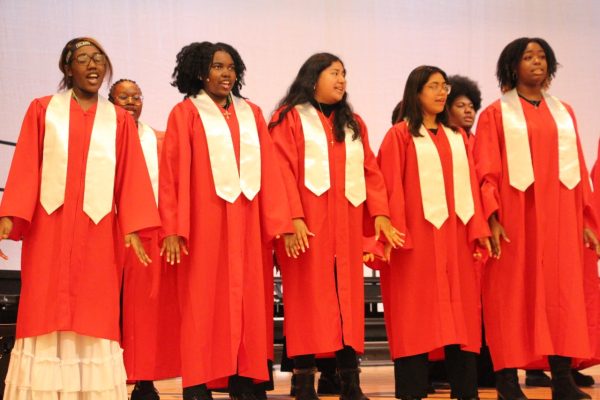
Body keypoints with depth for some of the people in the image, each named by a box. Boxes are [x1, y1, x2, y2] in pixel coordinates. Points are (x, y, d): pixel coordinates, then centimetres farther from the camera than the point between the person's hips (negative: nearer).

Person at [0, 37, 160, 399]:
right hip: (49, 226, 0)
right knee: (45, 311, -2)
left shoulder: (120, 120, 11)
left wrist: (133, 228, -6)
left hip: (98, 230, 1)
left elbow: (131, 176, 4)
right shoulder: (42, 110, 9)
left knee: (95, 315, -1)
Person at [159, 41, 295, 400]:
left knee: (246, 300, 4)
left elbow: (269, 170, 9)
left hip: (245, 223, 4)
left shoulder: (252, 114, 14)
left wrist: (283, 223, 2)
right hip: (203, 222, -4)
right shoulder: (186, 113, 3)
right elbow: (173, 173, -3)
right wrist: (173, 229, -12)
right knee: (203, 302, -2)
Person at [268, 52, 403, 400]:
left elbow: (370, 170, 13)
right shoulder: (289, 118, 3)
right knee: (309, 298, -5)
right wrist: (293, 217, -18)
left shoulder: (353, 123, 20)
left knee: (348, 296, 3)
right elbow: (283, 171, -7)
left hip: (347, 224, 5)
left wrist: (380, 213, 0)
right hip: (307, 227, -5)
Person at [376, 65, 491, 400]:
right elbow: (391, 186, -6)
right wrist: (394, 232, -15)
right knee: (417, 313, -4)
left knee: (461, 310, 5)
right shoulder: (400, 135, 2)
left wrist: (478, 228, 3)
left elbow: (470, 184, 13)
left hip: (456, 235, 5)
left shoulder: (457, 137, 17)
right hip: (418, 234, -5)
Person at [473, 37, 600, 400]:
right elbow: (486, 172, -4)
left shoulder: (564, 114, 16)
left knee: (562, 292, 1)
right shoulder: (496, 115, 3)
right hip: (515, 217, -4)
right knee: (513, 294, -3)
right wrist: (492, 218, -15)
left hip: (559, 219, 4)